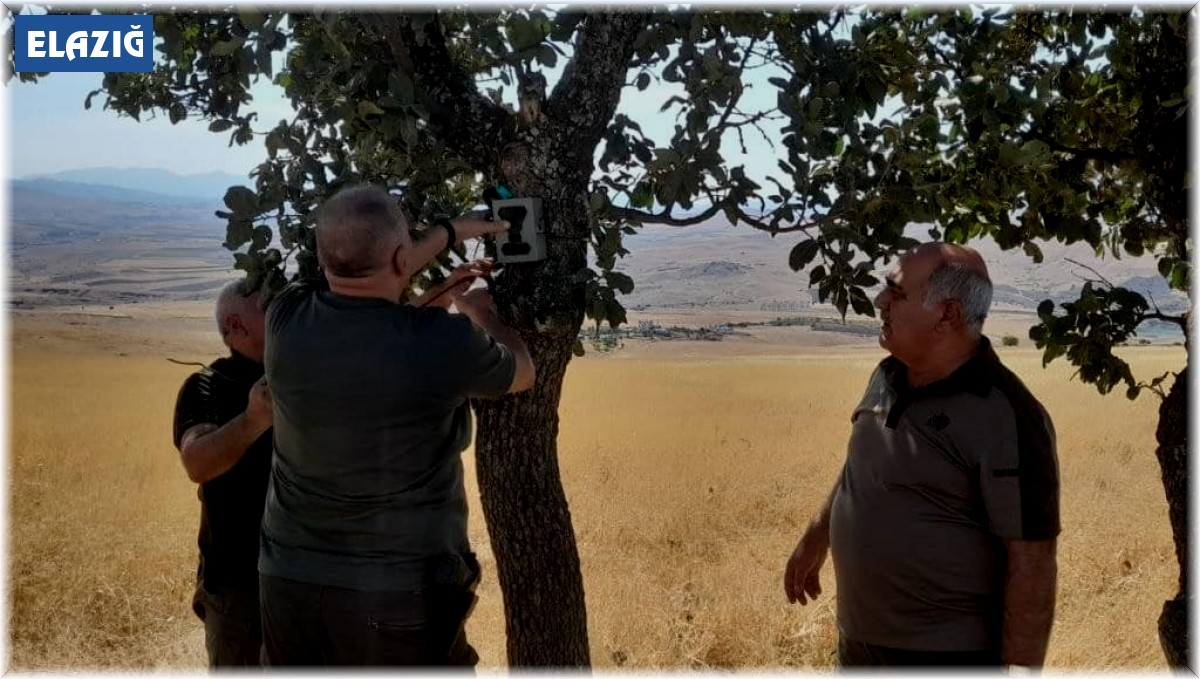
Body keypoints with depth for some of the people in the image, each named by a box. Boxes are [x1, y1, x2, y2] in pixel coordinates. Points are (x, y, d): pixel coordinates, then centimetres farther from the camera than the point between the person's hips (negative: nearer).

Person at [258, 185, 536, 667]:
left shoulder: (286, 319, -9)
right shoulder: (441, 342, -20)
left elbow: (362, 280, 15)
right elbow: (522, 372, 3)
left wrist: (450, 233, 23)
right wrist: (482, 314, 22)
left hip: (288, 582, 4)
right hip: (399, 594, -4)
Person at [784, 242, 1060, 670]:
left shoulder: (1004, 416, -21)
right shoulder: (887, 377, 2)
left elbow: (1032, 561, -20)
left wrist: (1019, 669, -20)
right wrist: (814, 541, 25)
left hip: (948, 655, -7)